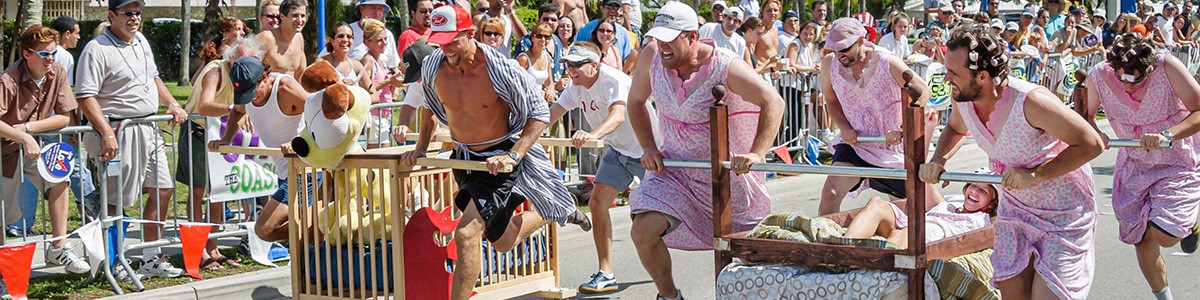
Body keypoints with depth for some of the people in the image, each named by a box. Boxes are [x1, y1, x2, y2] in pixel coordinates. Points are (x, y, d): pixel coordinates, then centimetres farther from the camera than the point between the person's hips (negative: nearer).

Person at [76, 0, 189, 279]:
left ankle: (151, 259, 21)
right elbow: (85, 97, -20)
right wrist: (107, 134, -27)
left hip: (149, 130, 9)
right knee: (115, 201, -3)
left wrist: (172, 104, 16)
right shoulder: (97, 49, -13)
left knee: (163, 190, 11)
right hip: (120, 133, -9)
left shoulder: (141, 41, 13)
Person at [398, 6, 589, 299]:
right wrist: (421, 147, 9)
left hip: (499, 159, -6)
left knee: (467, 233, -22)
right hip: (463, 157, 6)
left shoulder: (501, 69, -25)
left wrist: (514, 155, -27)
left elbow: (540, 114, -17)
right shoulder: (433, 66, -10)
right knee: (502, 241, 21)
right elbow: (430, 106, 13)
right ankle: (553, 214, 49)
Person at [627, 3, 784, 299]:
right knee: (643, 232, -14)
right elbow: (635, 102, 8)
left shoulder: (724, 67, -23)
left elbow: (774, 102, -26)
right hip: (674, 167, 3)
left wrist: (756, 153, -36)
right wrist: (649, 148, -2)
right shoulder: (652, 55, -10)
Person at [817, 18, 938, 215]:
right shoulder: (829, 64, -9)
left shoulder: (887, 62, -19)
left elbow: (922, 90, -13)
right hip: (854, 144, 1)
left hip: (892, 146, -1)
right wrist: (845, 128, -9)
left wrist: (902, 130, -23)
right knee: (830, 194, -23)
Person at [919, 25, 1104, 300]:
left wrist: (1035, 175, -28)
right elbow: (956, 129, 14)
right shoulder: (961, 99, -11)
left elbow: (1091, 144, -24)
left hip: (1064, 212, -6)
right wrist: (938, 159, -6)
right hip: (1016, 206, 6)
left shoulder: (1030, 102, -32)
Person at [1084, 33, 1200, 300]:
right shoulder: (1099, 76, -18)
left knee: (1163, 236, -17)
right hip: (1134, 166, 4)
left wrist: (1167, 135, -41)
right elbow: (1086, 114, -1)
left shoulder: (1167, 67, -27)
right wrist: (1095, 133, -23)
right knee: (1142, 242, 9)